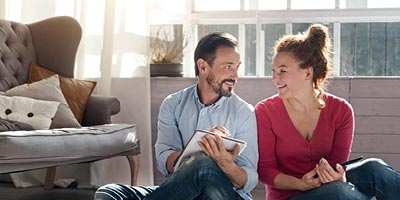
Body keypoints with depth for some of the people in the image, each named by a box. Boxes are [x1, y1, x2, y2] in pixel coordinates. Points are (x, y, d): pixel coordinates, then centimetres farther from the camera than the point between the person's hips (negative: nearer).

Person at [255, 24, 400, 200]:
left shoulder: (341, 110, -2)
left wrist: (338, 177, -30)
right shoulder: (265, 111, -7)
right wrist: (300, 184, -25)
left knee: (373, 168, -26)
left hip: (330, 185, 3)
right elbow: (265, 169, -7)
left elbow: (338, 162, -4)